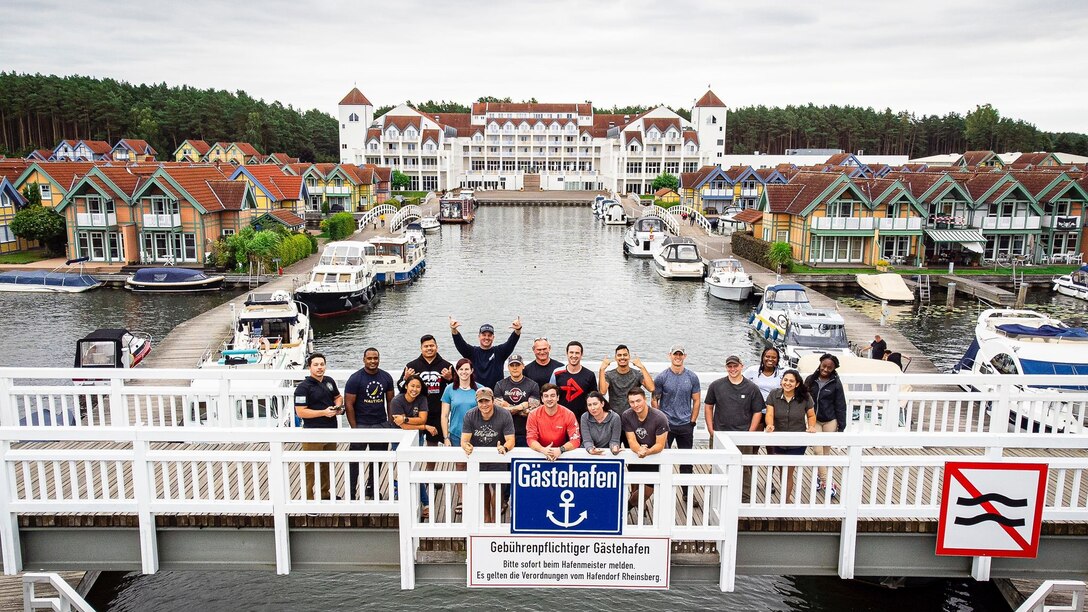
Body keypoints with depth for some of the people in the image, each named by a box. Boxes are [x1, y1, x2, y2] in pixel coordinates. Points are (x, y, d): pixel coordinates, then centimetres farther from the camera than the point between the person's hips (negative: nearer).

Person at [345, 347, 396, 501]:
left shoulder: (386, 377, 4)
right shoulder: (355, 378, -8)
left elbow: (390, 401, 10)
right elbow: (349, 404, -8)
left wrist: (391, 423, 3)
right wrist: (354, 428, -12)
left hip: (381, 424, 4)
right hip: (361, 425, -4)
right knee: (355, 461, -1)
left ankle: (371, 490, 27)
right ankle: (351, 493, 8)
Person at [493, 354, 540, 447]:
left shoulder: (533, 385, 2)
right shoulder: (500, 385, 6)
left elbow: (532, 412, -7)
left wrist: (509, 407, -9)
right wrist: (521, 406, -7)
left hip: (525, 434, -1)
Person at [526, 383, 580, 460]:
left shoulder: (568, 414, -6)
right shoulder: (533, 415, -3)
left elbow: (575, 440, -7)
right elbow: (531, 439, -6)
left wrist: (560, 450, -24)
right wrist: (543, 450, -25)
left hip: (562, 455, 0)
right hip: (540, 454, 1)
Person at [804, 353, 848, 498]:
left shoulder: (836, 383, -7)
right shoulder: (810, 380, -3)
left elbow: (840, 405, -3)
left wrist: (842, 425, -4)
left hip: (830, 421, -1)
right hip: (814, 420, 1)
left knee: (825, 451, 11)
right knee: (818, 450, -7)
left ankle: (819, 476, 29)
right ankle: (827, 482, -4)